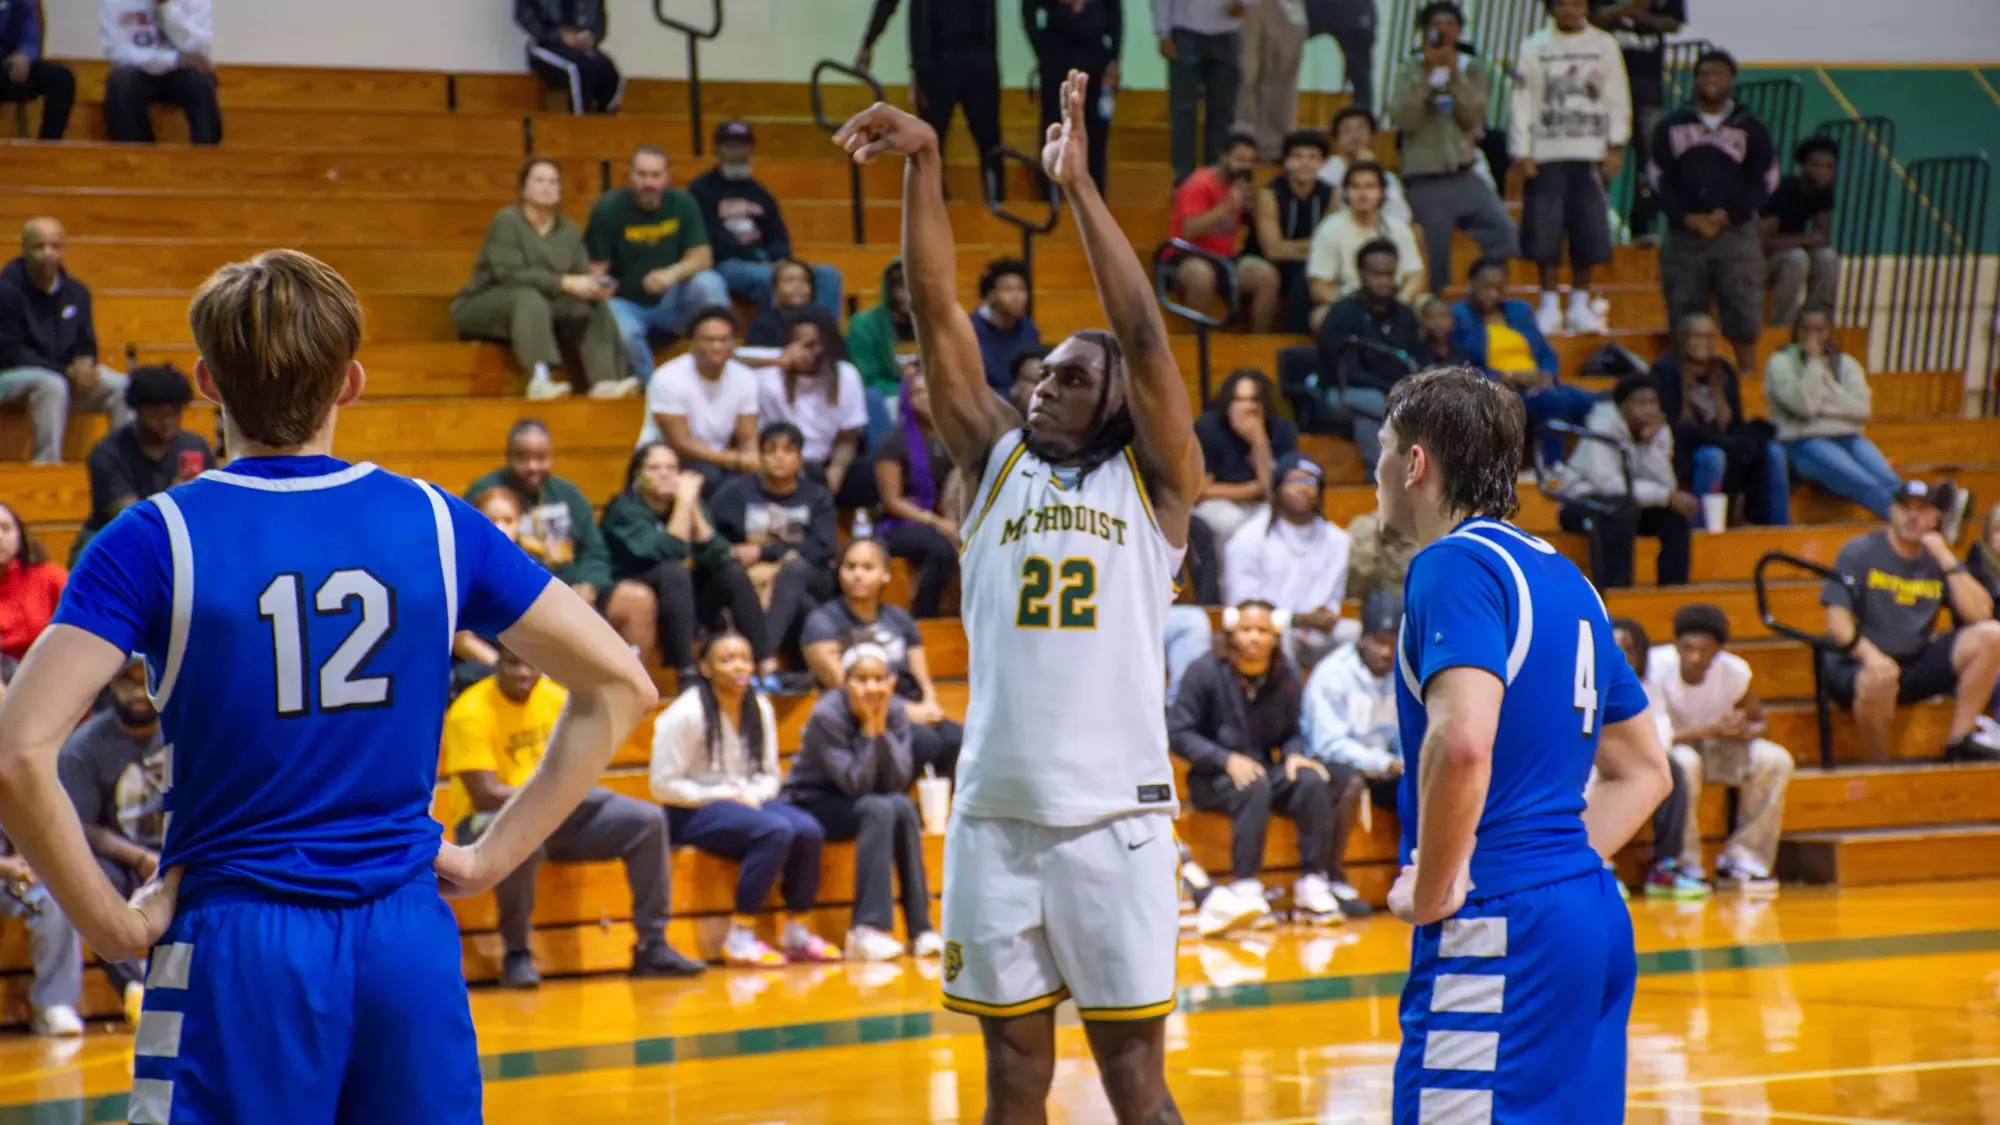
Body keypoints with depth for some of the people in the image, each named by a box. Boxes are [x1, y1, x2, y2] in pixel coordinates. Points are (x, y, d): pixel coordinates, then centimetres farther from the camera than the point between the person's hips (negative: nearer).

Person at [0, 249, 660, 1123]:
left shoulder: (159, 538, -7)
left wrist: (112, 923, -7)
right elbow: (620, 685, 6)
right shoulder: (434, 523, 2)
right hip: (412, 950, 3)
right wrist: (493, 857, 7)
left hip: (238, 951, -3)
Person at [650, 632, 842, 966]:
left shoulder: (760, 709, 8)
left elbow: (769, 773, 14)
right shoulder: (687, 714, -11)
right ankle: (739, 939, -29)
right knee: (775, 830, -33)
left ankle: (797, 934, -10)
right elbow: (663, 785, -12)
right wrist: (726, 797, -15)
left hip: (747, 801, 6)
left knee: (808, 830, -23)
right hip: (694, 812, -6)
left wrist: (752, 797, -10)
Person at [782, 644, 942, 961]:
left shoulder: (895, 712, -7)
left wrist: (882, 728, -25)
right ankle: (867, 931, -35)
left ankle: (920, 928, -24)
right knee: (879, 809, -31)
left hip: (863, 803, 5)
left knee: (904, 808, -26)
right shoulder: (826, 717, -21)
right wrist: (868, 729, -28)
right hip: (811, 804, -5)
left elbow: (899, 781, -17)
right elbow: (856, 784, -25)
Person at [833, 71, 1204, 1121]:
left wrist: (1078, 184, -14)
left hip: (1114, 817, -3)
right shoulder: (995, 461, 11)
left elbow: (1143, 335, -10)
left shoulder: (1154, 482, 4)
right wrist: (923, 161, -8)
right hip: (992, 815, 3)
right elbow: (938, 312, 2)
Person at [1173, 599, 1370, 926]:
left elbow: (1291, 731, 15)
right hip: (1214, 777, -4)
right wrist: (1227, 759, -21)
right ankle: (1245, 886, -38)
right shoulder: (1205, 672, -9)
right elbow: (1178, 733, -9)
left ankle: (1313, 884, -23)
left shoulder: (1287, 675, 2)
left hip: (1267, 770, 4)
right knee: (1255, 785, -37)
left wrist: (1293, 754, -9)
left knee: (1311, 782, -26)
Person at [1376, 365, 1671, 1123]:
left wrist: (1432, 889, -15)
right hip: (1590, 913, 9)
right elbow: (1644, 771, 24)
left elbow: (1462, 741, -26)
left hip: (1496, 925, -9)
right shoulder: (1560, 576, 18)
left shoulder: (1455, 564, -9)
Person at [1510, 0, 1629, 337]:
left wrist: (1616, 148, -3)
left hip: (1590, 154, 1)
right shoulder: (1535, 47, 3)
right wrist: (1522, 153, -5)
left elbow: (1618, 99, 6)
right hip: (1546, 154, -1)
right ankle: (1550, 306, 9)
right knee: (1545, 233, -2)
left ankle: (1579, 306, 11)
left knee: (1589, 233, 0)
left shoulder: (1604, 45, 5)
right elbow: (1522, 101, 2)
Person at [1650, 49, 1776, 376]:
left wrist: (1727, 214, -9)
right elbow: (1658, 177, 5)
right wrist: (1687, 217, -8)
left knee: (1743, 313, -6)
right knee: (1684, 320, 1)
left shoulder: (1750, 128, 6)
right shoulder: (1672, 126, 9)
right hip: (1684, 233, 1)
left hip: (1735, 232, -1)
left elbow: (1765, 179, 4)